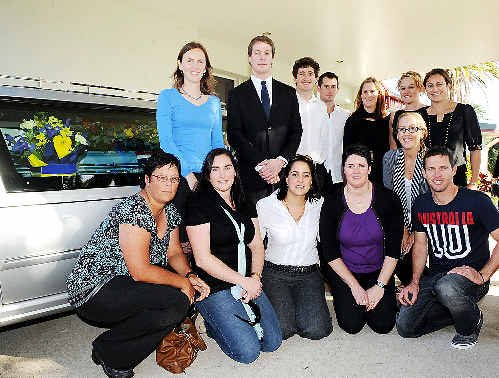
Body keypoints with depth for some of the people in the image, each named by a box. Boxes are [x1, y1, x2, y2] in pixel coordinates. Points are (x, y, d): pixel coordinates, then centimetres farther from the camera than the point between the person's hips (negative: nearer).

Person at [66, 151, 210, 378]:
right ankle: (107, 349, -1)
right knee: (177, 302, -25)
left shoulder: (170, 212, 6)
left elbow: (174, 252, 10)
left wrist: (190, 276, -9)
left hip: (124, 287, 9)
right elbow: (140, 272, -26)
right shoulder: (135, 210, -23)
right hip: (92, 293, -9)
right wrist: (183, 282, -16)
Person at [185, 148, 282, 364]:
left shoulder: (245, 206, 10)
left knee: (273, 342, 4)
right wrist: (244, 281, -15)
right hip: (215, 287, -6)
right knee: (248, 352, -10)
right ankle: (212, 324, 15)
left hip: (248, 282, 7)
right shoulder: (199, 204, -11)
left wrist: (255, 277, -9)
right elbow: (203, 259, -16)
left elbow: (257, 245, 10)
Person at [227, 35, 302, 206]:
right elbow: (234, 135, -2)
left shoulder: (289, 93, 13)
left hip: (283, 172, 2)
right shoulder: (237, 95, 7)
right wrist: (259, 164, -12)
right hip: (251, 176, -1)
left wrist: (280, 160, -9)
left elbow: (296, 131, 8)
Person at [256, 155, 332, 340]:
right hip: (275, 273, -2)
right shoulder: (266, 205, -6)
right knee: (282, 330, -19)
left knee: (316, 330, -15)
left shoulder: (319, 205, 1)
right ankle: (279, 305, 15)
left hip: (309, 274, 2)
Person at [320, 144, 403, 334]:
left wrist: (380, 286, -13)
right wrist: (355, 287, -13)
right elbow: (330, 253, -9)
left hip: (379, 271, 1)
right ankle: (344, 297, 18)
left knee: (383, 324, -10)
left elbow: (393, 249, -7)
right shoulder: (332, 201, -12)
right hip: (343, 272, -1)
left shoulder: (388, 199, -10)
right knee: (352, 324, -13)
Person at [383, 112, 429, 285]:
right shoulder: (389, 157, -1)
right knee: (401, 272, -5)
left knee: (414, 275, -7)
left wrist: (416, 232, -12)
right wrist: (402, 230, -8)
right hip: (398, 227, 2)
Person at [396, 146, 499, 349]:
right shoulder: (420, 204, 3)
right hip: (434, 276, 5)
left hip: (470, 275, -4)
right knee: (405, 327, -9)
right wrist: (414, 282, -2)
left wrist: (482, 276, -17)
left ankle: (471, 324, -4)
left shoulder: (477, 201, -12)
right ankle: (458, 311, 16)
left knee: (446, 287, -40)